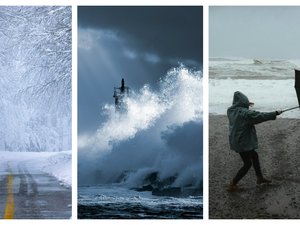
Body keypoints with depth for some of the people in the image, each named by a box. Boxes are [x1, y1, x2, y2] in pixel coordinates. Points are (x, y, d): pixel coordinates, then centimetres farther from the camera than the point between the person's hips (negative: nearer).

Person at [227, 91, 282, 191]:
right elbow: (261, 116, -22)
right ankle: (232, 184, 10)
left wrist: (246, 105, 29)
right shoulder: (246, 113, -24)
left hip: (235, 140, 9)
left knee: (254, 156, 25)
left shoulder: (231, 110, 0)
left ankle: (260, 178, 39)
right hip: (243, 142, -9)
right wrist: (275, 113, -14)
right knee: (247, 164, 6)